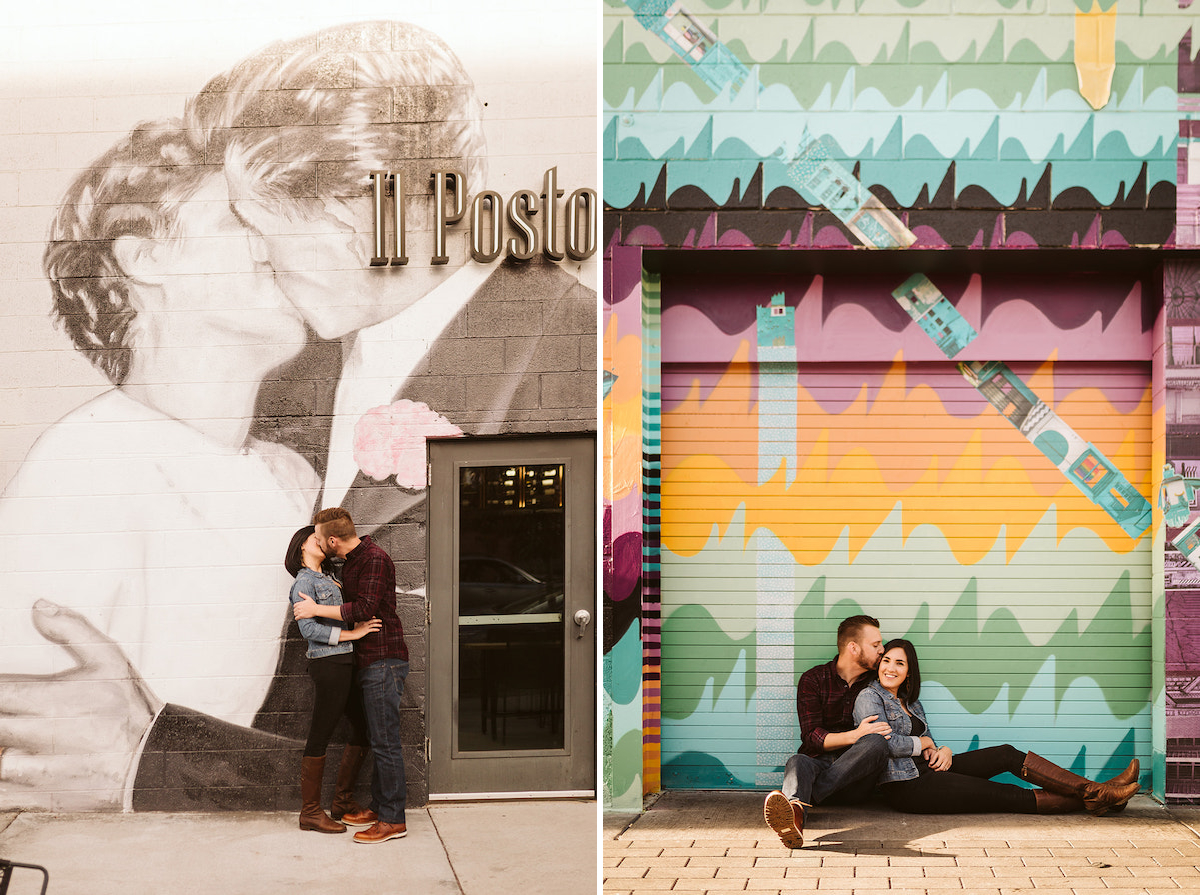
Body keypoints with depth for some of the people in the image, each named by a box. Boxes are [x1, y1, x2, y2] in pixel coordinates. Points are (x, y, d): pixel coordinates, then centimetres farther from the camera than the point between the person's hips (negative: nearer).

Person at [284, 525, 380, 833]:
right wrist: (352, 633, -17)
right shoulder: (304, 582, -8)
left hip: (344, 663, 10)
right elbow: (309, 629, -18)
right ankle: (310, 812, 2)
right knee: (320, 737, -4)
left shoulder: (327, 580, 20)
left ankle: (343, 801, 24)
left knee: (363, 727, 14)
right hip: (328, 665, -10)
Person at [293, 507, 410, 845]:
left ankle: (393, 820, -6)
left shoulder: (374, 560, -16)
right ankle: (379, 806, 22)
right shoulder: (352, 560, 15)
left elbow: (365, 608, -23)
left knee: (385, 742, -8)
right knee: (378, 740, 15)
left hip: (384, 661, -10)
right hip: (369, 662, 10)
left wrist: (316, 609, -17)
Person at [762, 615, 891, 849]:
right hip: (819, 762, -1)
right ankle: (794, 815, -72)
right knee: (797, 762, -35)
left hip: (856, 776, 2)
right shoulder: (813, 680, 6)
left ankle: (799, 800, -43)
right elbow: (812, 737, -4)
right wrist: (855, 736, -19)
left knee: (876, 743, -31)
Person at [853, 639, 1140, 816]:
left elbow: (927, 741, 17)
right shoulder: (869, 697, -7)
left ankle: (1092, 790, -10)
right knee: (1008, 796, -12)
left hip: (925, 769, 9)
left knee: (1007, 755, -6)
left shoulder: (910, 701, 20)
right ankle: (1090, 800, -10)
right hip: (906, 786, -8)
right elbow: (884, 743, -20)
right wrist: (923, 744, -4)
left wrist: (942, 751, -7)